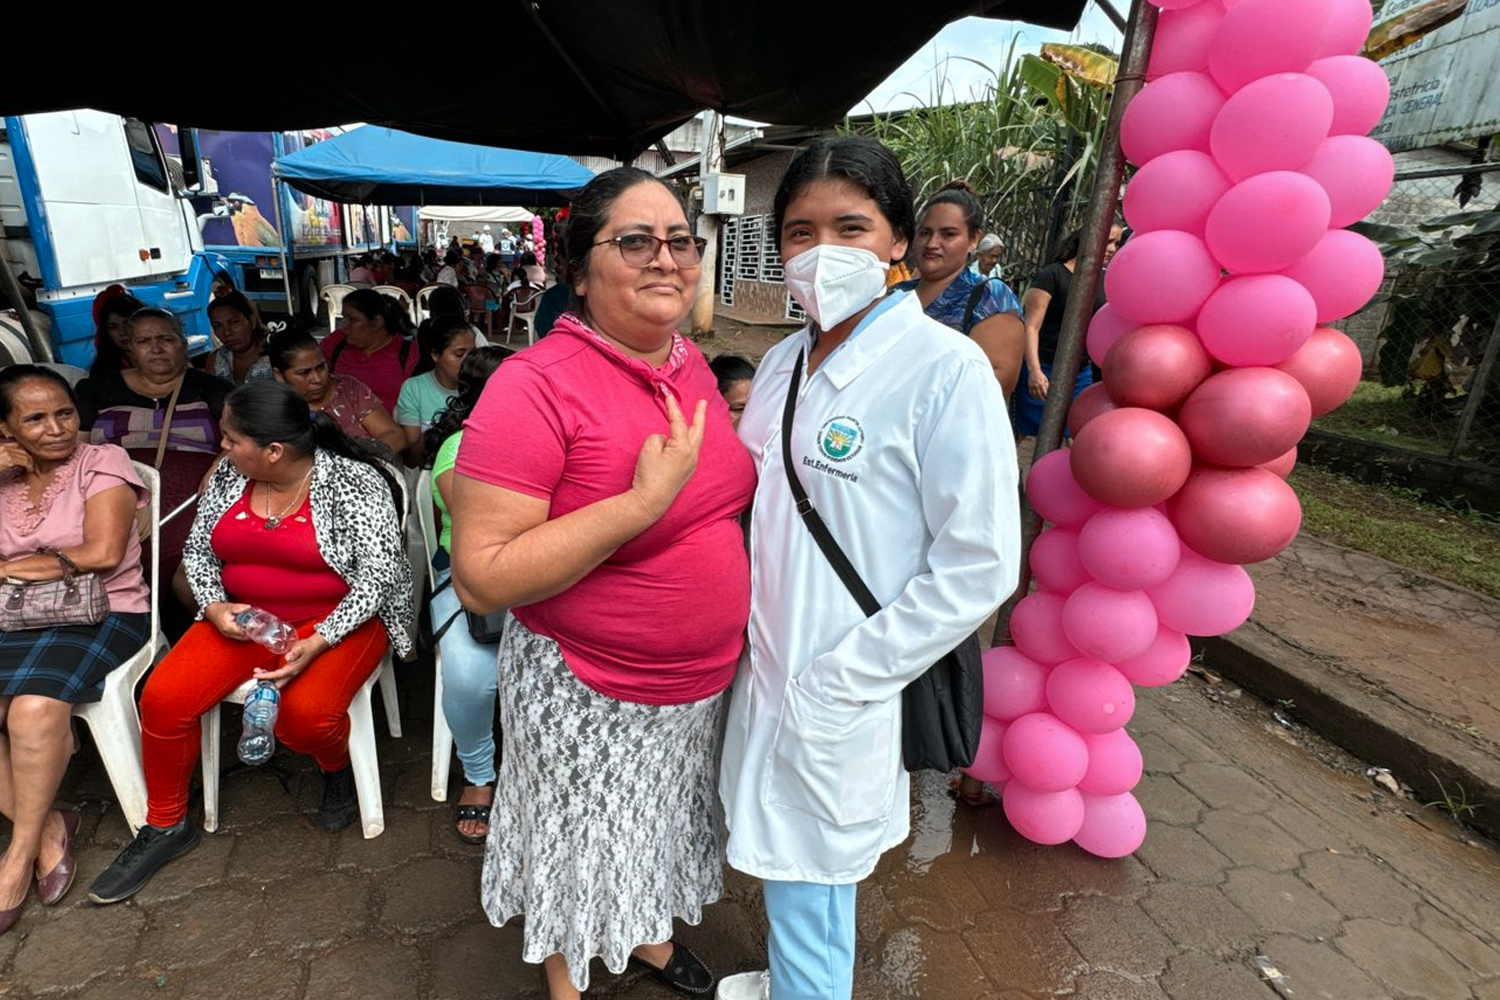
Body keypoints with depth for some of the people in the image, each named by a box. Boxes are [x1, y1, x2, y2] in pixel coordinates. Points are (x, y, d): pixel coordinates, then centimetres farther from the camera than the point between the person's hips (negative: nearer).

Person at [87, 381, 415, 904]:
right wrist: (215, 606, -8)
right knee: (164, 697, -12)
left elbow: (380, 571, -20)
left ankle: (337, 768, 8)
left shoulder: (352, 481, -16)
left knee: (305, 713, -30)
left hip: (338, 618, -6)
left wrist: (318, 642, -28)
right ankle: (165, 826, 13)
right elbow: (198, 548, 12)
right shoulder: (228, 475, 2)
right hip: (243, 617, 6)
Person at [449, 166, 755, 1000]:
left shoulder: (691, 363, -1)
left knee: (658, 829, 29)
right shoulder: (536, 385, -22)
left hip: (706, 676, 6)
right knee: (581, 850, 21)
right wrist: (642, 501, -31)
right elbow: (481, 579, -26)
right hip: (590, 692, -6)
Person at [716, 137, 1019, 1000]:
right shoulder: (786, 359, 5)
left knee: (810, 900, 13)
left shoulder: (946, 366, -17)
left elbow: (980, 568, -19)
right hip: (768, 672, 7)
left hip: (842, 707, -6)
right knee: (787, 869, 27)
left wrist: (836, 685, -17)